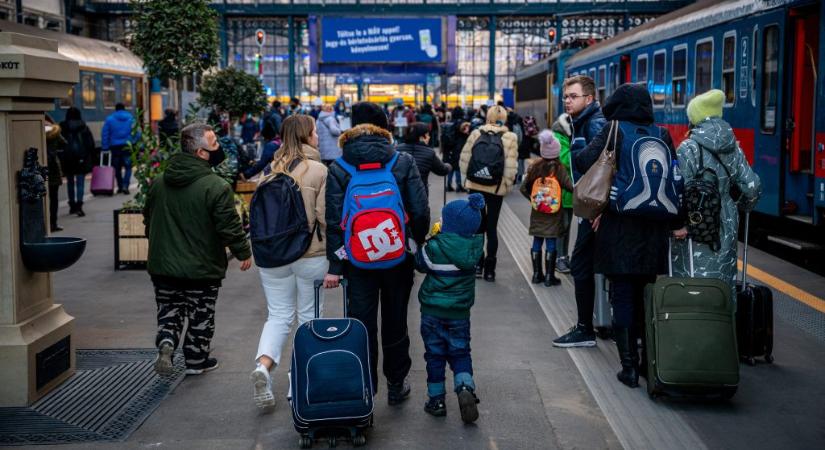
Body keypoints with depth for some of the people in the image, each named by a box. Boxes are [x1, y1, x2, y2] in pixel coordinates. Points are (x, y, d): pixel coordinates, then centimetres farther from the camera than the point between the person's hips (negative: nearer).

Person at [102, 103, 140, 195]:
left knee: (117, 168, 12)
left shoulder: (109, 119, 2)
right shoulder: (131, 119, 3)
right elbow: (137, 133, 0)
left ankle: (120, 186, 15)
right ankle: (125, 185, -13)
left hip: (115, 147, 1)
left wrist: (105, 147, 2)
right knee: (128, 167, 3)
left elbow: (105, 135, -1)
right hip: (127, 146, -1)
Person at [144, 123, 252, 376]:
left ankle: (166, 342, -8)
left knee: (169, 309, 16)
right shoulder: (216, 187, -19)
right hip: (202, 269, -4)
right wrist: (243, 252, -2)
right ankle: (196, 360, 24)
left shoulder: (159, 182, 2)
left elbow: (148, 220, 13)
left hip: (163, 266, 4)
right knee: (200, 316, 13)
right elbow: (230, 226, -18)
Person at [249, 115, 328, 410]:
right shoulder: (319, 171, -11)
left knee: (278, 316, 12)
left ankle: (263, 365, -11)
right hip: (311, 255, -3)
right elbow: (324, 216, -13)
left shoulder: (271, 171, 2)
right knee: (310, 316, 12)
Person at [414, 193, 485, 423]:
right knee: (460, 352, 14)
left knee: (435, 354, 10)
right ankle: (465, 386, -11)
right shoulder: (475, 245, -8)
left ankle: (436, 399, 15)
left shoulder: (434, 247, -20)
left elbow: (420, 263, -4)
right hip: (460, 312, 3)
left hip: (433, 311, -3)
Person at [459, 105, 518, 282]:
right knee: (492, 227, 8)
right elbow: (511, 167, -11)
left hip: (475, 186, 1)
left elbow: (464, 159, -1)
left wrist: (467, 179, 10)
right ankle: (489, 269, 9)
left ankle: (477, 263, 16)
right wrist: (506, 186, 1)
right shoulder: (510, 138, -7)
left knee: (478, 223, 16)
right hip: (496, 188, -1)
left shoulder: (476, 134, -2)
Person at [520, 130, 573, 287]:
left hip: (537, 211, 3)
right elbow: (569, 186, -16)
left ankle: (537, 274, 17)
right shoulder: (559, 168, -11)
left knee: (537, 241, 12)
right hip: (553, 214, -3)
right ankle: (549, 276, 4)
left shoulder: (534, 167, -2)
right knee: (551, 242, 2)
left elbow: (523, 188, 1)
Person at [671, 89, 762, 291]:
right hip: (727, 228, 6)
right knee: (724, 282, 14)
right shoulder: (733, 148, 6)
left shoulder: (689, 148, -11)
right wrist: (744, 204, 25)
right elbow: (752, 187, 6)